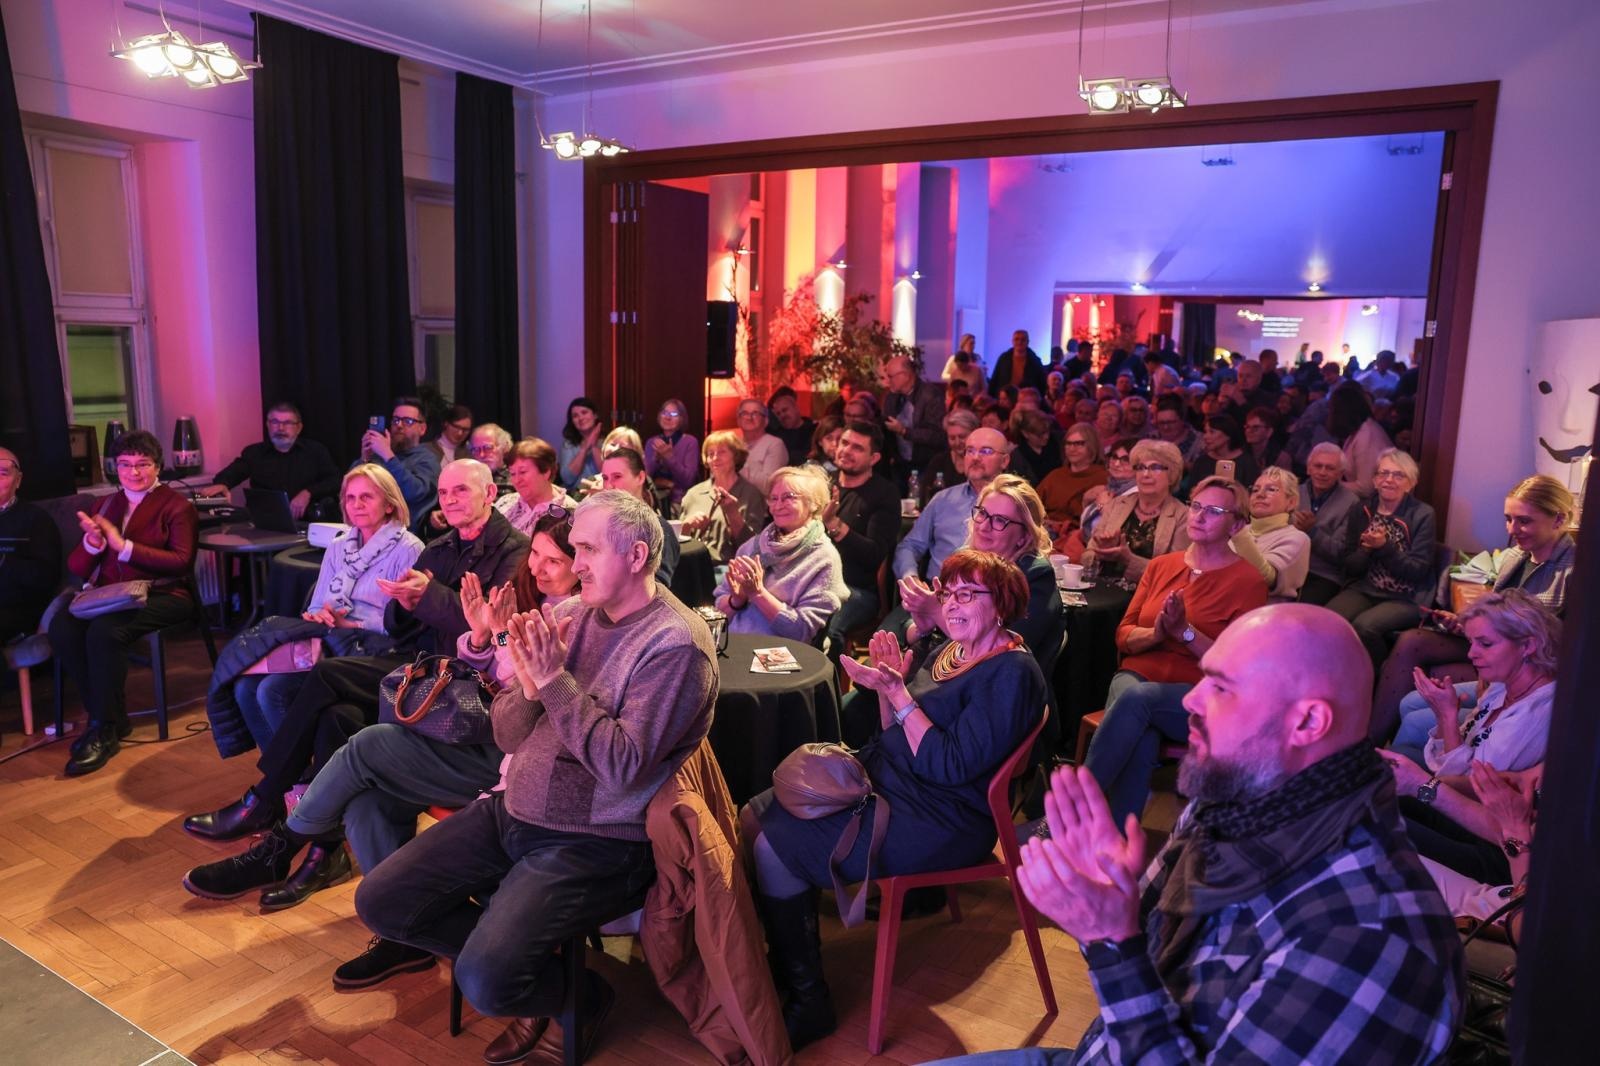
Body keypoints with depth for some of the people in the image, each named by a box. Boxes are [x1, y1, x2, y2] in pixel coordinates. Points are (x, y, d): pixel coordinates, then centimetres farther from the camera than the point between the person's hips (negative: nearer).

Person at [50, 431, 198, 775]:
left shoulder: (176, 505, 4)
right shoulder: (106, 505, 19)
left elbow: (181, 561, -11)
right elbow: (77, 568, 14)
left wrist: (123, 546, -17)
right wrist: (92, 542, -9)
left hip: (162, 595, -5)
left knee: (104, 631, -33)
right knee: (61, 627, -26)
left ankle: (105, 729, -17)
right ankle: (107, 714, -11)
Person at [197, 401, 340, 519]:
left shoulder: (315, 451, 10)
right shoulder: (253, 452, 14)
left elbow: (336, 480, 2)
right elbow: (230, 474, 0)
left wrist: (308, 493, -16)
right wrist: (221, 485, -25)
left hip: (305, 522, 1)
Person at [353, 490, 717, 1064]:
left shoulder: (676, 644, -16)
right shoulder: (570, 614, 4)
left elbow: (623, 766, -23)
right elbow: (507, 735, 6)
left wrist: (557, 681, -22)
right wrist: (529, 688, -16)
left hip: (595, 842, -7)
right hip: (512, 811, 7)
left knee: (485, 982, -21)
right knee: (379, 902, 0)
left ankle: (577, 992, 11)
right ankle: (514, 957, 15)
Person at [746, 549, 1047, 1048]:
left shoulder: (1010, 673, -16)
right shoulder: (941, 649, 9)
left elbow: (950, 766, -22)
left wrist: (898, 692, -24)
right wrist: (888, 683, -4)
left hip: (937, 819, -9)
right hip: (884, 779, 9)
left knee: (774, 852, -17)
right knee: (754, 817, 1)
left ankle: (808, 1002, 0)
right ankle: (785, 958, 14)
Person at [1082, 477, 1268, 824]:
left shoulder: (1248, 582, 0)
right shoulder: (1161, 566, 14)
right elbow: (1123, 636, 11)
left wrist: (1185, 631, -19)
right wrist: (1155, 633, -12)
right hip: (1137, 676, 3)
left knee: (1136, 697, -37)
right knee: (1141, 742, -34)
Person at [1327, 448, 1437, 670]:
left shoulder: (1422, 515, -1)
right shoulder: (1360, 511, 11)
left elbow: (1418, 570, -7)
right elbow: (1349, 566, 9)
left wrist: (1384, 547, -18)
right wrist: (1366, 549, -12)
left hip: (1405, 599, -3)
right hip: (1363, 590, 3)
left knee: (1364, 626, -33)